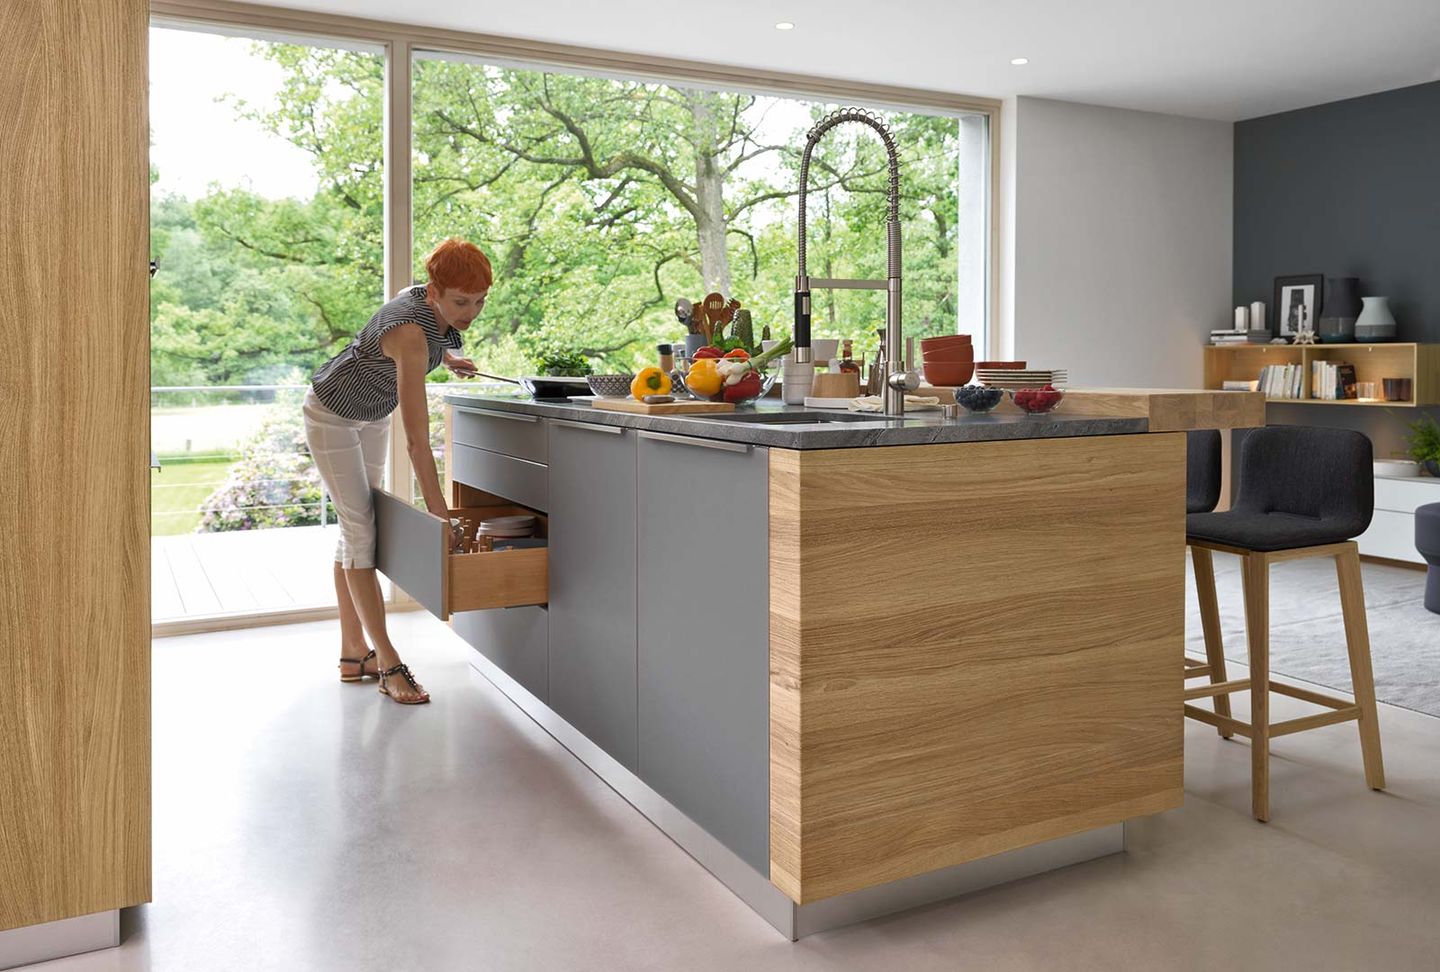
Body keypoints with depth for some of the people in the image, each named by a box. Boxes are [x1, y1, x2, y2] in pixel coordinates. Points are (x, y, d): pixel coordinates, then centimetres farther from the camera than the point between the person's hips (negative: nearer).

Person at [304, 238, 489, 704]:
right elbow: (417, 439, -41)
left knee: (356, 528, 9)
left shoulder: (432, 304, -16)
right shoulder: (410, 334, -38)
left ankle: (353, 653, 15)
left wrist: (450, 358, 4)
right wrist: (438, 509, -41)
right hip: (332, 415, -8)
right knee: (360, 530, -11)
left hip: (372, 416, 8)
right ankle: (389, 664, -9)